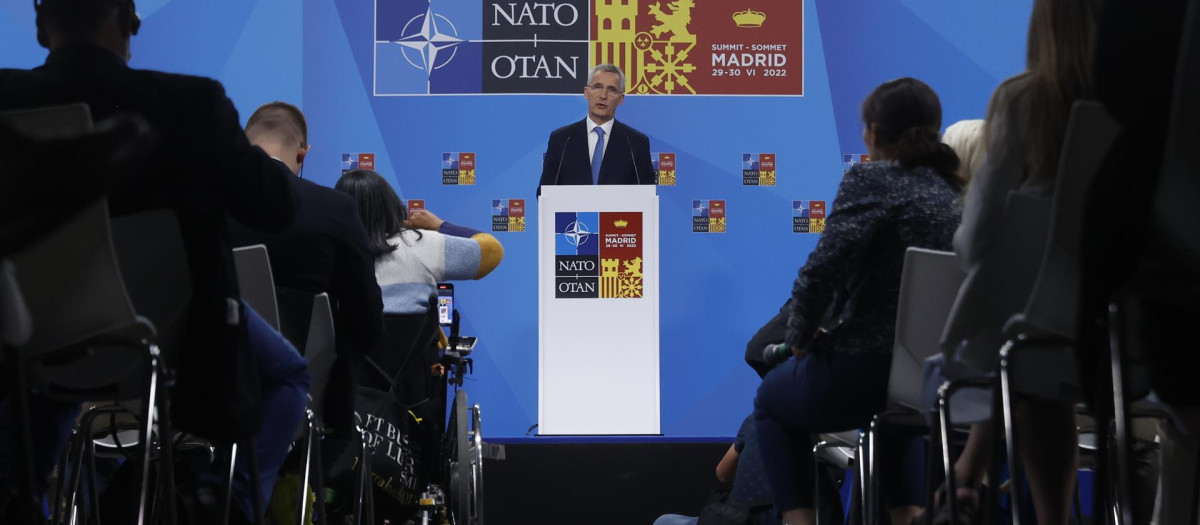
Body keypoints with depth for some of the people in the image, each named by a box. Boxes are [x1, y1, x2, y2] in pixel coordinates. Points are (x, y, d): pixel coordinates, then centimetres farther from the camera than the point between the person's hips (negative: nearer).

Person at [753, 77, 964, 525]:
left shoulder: (871, 180, -12)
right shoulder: (955, 192, 8)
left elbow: (821, 273, -21)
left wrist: (800, 337, -2)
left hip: (858, 377, -6)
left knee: (772, 400, 26)